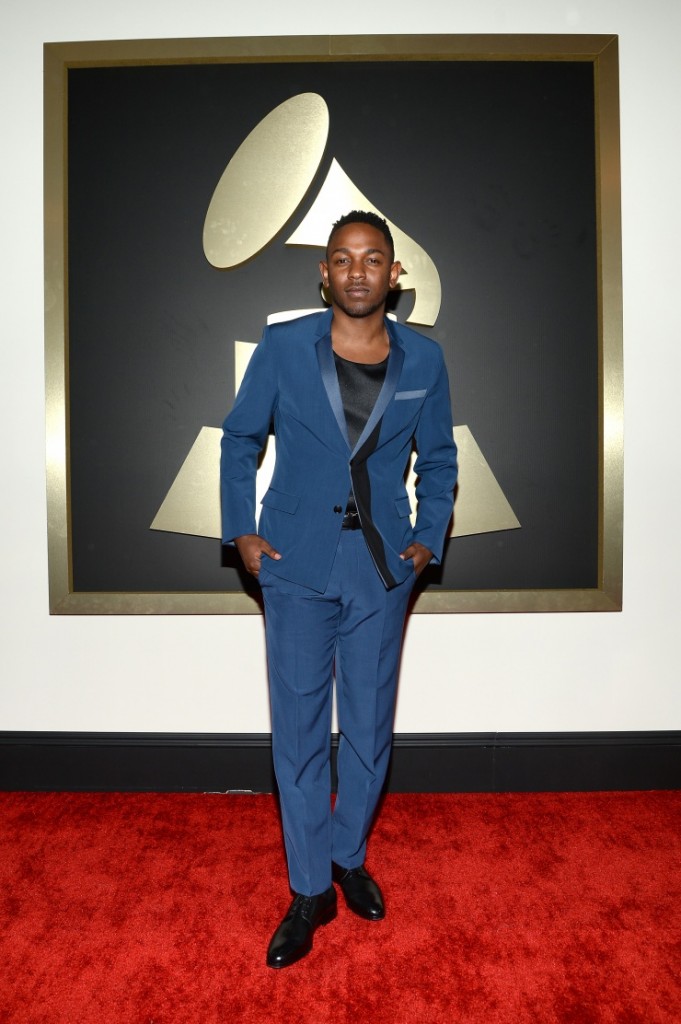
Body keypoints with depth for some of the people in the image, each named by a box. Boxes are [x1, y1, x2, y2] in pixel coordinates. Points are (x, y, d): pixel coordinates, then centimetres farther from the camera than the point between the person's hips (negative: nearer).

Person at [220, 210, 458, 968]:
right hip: (296, 565, -1)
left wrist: (429, 538, 3)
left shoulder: (424, 360, -1)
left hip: (382, 569, 2)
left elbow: (438, 459, 11)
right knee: (298, 730, 6)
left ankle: (349, 856, 38)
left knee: (369, 727, 13)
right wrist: (240, 530, -2)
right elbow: (239, 440, 5)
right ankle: (309, 891, 24)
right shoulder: (282, 349, -6)